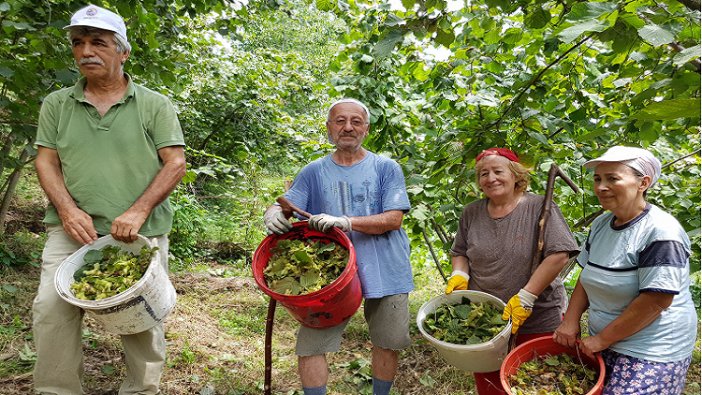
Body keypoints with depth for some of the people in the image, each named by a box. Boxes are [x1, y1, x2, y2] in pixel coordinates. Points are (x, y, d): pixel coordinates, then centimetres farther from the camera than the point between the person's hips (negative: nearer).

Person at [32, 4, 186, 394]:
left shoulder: (155, 105, 3)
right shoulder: (56, 104, 12)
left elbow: (175, 164, -3)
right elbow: (45, 161, 9)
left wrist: (138, 212, -14)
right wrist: (67, 209, -9)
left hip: (140, 232, -2)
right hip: (73, 229, 3)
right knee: (51, 308, -5)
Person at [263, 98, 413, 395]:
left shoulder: (386, 168, 0)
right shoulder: (314, 172, 5)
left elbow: (393, 219, -10)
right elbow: (285, 207, 1)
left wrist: (345, 222, -24)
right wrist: (273, 213, -24)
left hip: (383, 272, 0)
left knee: (387, 343, 12)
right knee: (309, 345, -4)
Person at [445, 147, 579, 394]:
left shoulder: (539, 207, -9)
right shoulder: (472, 213, 5)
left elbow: (559, 254, -16)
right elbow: (460, 252, 16)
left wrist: (526, 296, -21)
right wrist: (459, 275, -5)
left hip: (538, 321, -3)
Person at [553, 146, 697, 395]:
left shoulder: (660, 232, -19)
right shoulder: (600, 225, 4)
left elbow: (657, 300, -23)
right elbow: (587, 278, 10)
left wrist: (601, 339, -17)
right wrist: (570, 322, -2)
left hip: (650, 355, -6)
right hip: (603, 346, 7)